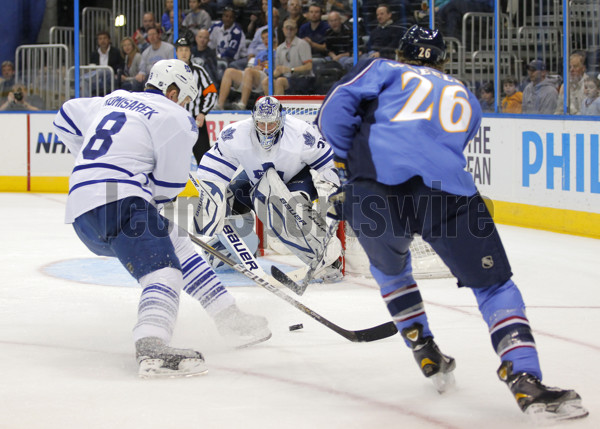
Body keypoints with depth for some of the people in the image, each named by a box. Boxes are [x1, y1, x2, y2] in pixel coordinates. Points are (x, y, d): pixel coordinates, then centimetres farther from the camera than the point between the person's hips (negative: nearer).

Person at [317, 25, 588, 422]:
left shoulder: (384, 70, 26)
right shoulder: (466, 99, 34)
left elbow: (335, 109, 9)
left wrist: (347, 159, 21)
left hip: (374, 187, 0)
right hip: (446, 191, 0)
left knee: (390, 267, 32)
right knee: (494, 285, 9)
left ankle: (427, 355, 29)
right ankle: (526, 380, -9)